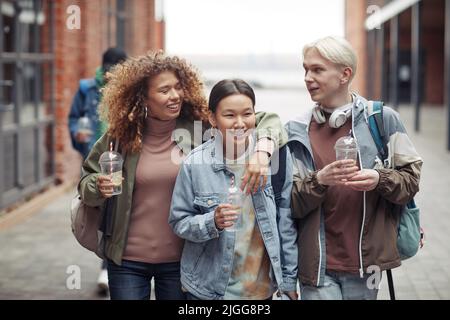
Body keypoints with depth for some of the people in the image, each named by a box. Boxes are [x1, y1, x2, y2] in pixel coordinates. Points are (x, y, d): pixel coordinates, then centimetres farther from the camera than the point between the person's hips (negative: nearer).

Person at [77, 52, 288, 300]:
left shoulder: (202, 128, -7)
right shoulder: (121, 136, -4)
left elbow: (267, 121, -8)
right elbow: (86, 180, 8)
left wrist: (262, 152, -29)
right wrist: (99, 187, -15)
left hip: (180, 259, 0)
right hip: (128, 260, 0)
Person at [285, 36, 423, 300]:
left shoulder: (383, 120, 0)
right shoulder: (297, 131, 4)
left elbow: (411, 179, 3)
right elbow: (290, 204, 0)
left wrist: (379, 179, -17)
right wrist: (319, 181, -19)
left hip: (366, 259, 0)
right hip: (317, 264, 0)